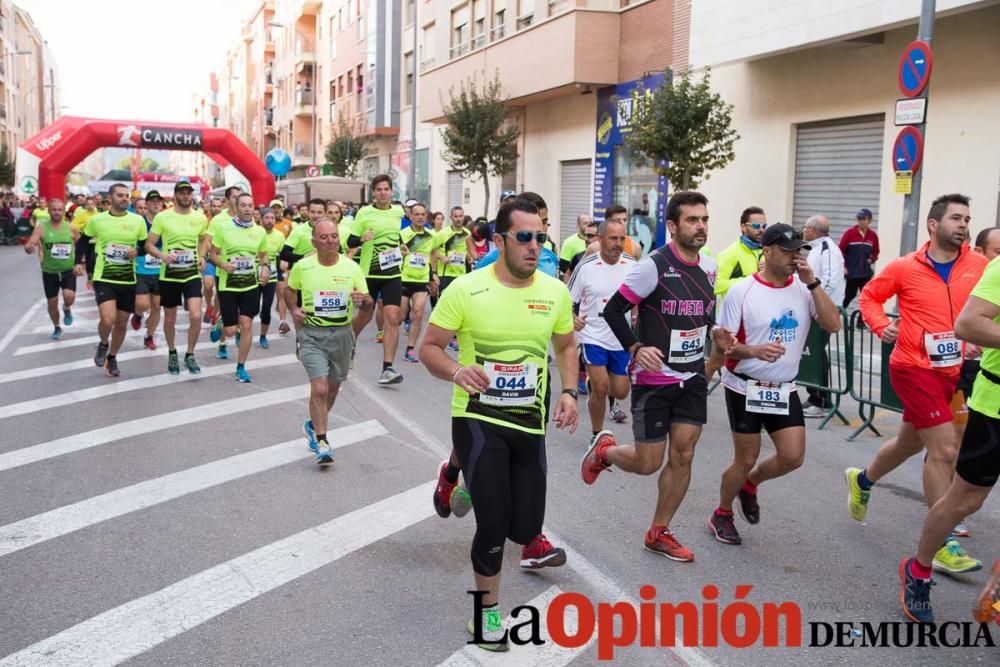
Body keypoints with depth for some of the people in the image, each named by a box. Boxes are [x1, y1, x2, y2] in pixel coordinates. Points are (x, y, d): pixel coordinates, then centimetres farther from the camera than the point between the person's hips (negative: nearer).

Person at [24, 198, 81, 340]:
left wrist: (79, 263, 0)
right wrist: (28, 248, -43)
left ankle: (67, 309, 14)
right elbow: (29, 245, -20)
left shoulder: (71, 228, -5)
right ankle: (57, 328, 34)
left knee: (69, 296, -23)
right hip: (49, 272, 0)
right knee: (52, 303, 10)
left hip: (68, 270, 0)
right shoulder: (41, 228, -10)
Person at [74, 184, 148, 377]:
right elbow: (83, 241, 12)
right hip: (103, 278, -2)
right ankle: (103, 344, 13)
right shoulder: (97, 220, -2)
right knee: (108, 319, -21)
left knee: (122, 323, 10)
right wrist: (78, 262, 0)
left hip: (128, 280, 2)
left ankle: (112, 358, 34)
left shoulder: (138, 220, -1)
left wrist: (137, 252, -13)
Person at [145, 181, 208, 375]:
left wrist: (201, 256, 2)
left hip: (192, 275, 1)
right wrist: (161, 255, -23)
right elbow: (149, 245, -3)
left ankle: (190, 355, 6)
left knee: (196, 316, -15)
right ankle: (172, 353, 36)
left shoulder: (200, 218, 1)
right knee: (170, 319, 12)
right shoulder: (162, 217, -8)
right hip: (169, 276, -1)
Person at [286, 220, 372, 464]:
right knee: (319, 387, -16)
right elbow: (289, 290, 15)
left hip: (342, 333, 3)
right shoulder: (302, 267, -4)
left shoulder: (352, 268, -3)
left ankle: (314, 425, 43)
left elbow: (368, 304, 1)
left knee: (333, 387, 17)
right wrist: (294, 309, -4)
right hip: (312, 334, -3)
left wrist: (362, 300, -22)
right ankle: (321, 442, -5)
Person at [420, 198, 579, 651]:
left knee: (524, 529, 7)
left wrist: (569, 392, -1)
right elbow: (429, 349, -5)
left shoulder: (555, 292, -1)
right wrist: (457, 371, -26)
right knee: (494, 522, -9)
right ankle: (488, 609, 20)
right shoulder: (466, 289, -12)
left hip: (530, 423, 4)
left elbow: (566, 345, 15)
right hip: (477, 419, -4)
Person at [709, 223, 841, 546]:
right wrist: (755, 351, -30)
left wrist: (813, 283, -19)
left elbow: (833, 324, -13)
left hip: (785, 389, 4)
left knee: (793, 456, -2)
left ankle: (749, 484, 29)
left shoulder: (804, 288, -1)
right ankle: (722, 515, 29)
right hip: (745, 389, -4)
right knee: (746, 459, 3)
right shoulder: (741, 291, -12)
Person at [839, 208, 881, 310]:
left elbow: (875, 253, 15)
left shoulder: (873, 235, 2)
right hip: (851, 271, -3)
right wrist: (843, 266, -8)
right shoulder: (850, 233, -7)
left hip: (866, 273, 3)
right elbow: (840, 250, -5)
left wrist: (871, 260, -3)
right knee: (849, 295, 5)